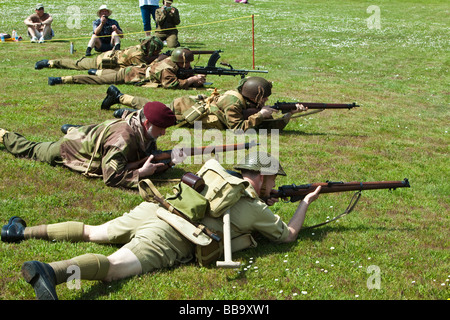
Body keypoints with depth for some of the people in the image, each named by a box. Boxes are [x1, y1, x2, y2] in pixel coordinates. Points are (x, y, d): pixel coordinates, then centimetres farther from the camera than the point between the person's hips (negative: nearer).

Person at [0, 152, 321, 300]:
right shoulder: (256, 209, 9)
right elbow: (289, 235, 23)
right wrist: (305, 202, 36)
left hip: (151, 210, 8)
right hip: (169, 237, -7)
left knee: (92, 232, 23)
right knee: (112, 266, -26)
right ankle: (50, 271, -50)